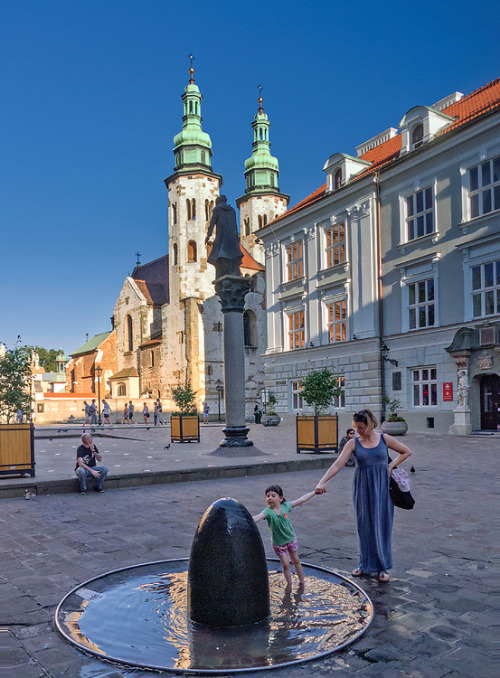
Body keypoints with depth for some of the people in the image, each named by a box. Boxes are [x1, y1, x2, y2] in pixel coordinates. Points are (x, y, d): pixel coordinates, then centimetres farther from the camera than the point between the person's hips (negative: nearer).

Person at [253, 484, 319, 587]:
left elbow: (301, 500, -7)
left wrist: (315, 492, -1)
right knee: (285, 565, 3)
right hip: (278, 543, -2)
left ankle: (302, 581, 35)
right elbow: (258, 518, -42)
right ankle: (289, 584, 25)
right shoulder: (268, 512, -24)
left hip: (291, 539, 2)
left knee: (296, 561, 17)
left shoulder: (285, 506, -15)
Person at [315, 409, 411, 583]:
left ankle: (382, 567, 14)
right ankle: (366, 564, 22)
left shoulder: (384, 439, -2)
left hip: (381, 486, -1)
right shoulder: (353, 443, -3)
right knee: (364, 526, 7)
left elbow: (406, 452, 11)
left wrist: (391, 466, -1)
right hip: (362, 488, 1)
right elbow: (338, 465, -12)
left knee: (381, 526, 2)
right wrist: (322, 481, -24)